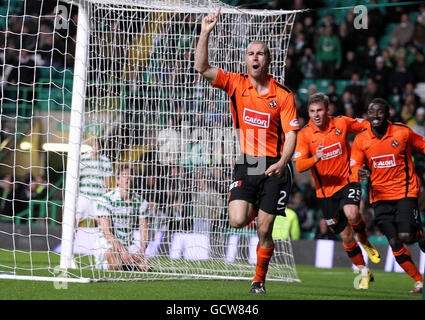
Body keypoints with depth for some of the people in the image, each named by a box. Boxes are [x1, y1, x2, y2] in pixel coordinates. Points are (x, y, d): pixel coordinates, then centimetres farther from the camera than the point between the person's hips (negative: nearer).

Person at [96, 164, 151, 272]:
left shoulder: (141, 202, 2)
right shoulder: (107, 199, -12)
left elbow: (144, 232, 1)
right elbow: (107, 232, -17)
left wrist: (141, 250, -19)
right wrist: (122, 250, -28)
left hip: (129, 245, 5)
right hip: (109, 244, -4)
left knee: (146, 267, -20)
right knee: (116, 265, -35)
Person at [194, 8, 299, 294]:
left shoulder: (283, 95, -3)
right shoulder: (236, 84, 2)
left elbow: (291, 134, -6)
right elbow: (203, 68, -7)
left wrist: (281, 163, -23)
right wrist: (205, 33, -17)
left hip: (274, 166, -2)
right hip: (246, 164, 2)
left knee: (264, 230, -3)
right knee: (238, 221, -15)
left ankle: (259, 279, 17)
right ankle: (254, 209, 23)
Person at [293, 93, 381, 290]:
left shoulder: (341, 123, -4)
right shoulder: (304, 135, -9)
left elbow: (365, 126, 14)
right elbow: (299, 166, -17)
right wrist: (315, 159, -36)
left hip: (348, 181, -1)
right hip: (325, 190, 1)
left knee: (351, 213, -32)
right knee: (346, 236, 4)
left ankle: (365, 242, 0)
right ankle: (364, 272, 24)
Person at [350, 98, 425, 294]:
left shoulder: (403, 132, -7)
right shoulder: (361, 140, -2)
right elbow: (354, 167, -3)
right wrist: (359, 173, -27)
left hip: (406, 192, -2)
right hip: (380, 195, 2)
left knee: (406, 237, -19)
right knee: (394, 242, -4)